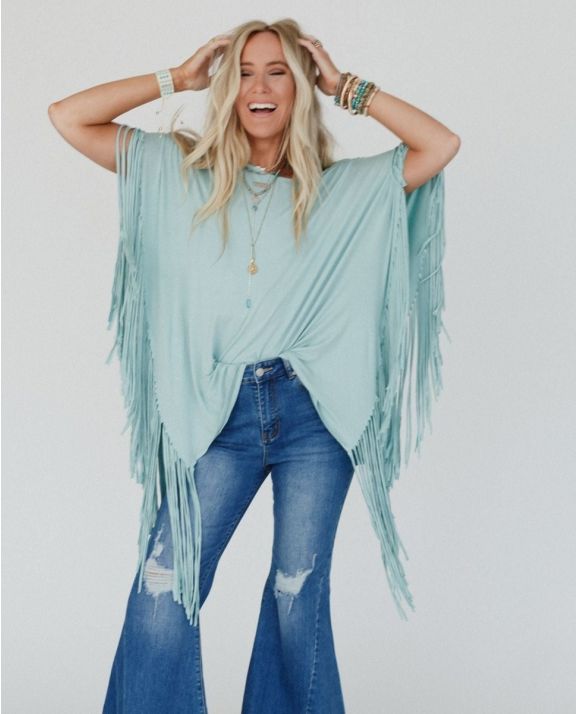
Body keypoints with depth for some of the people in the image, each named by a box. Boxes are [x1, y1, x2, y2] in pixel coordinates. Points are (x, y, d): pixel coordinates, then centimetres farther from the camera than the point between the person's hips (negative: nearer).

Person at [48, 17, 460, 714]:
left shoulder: (344, 187, 10)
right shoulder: (180, 172, 11)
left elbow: (441, 145, 0)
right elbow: (68, 117, 7)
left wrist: (346, 87, 5)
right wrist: (178, 77, 8)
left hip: (315, 414, 0)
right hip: (218, 416, 0)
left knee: (299, 596, 10)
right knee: (162, 593, -7)